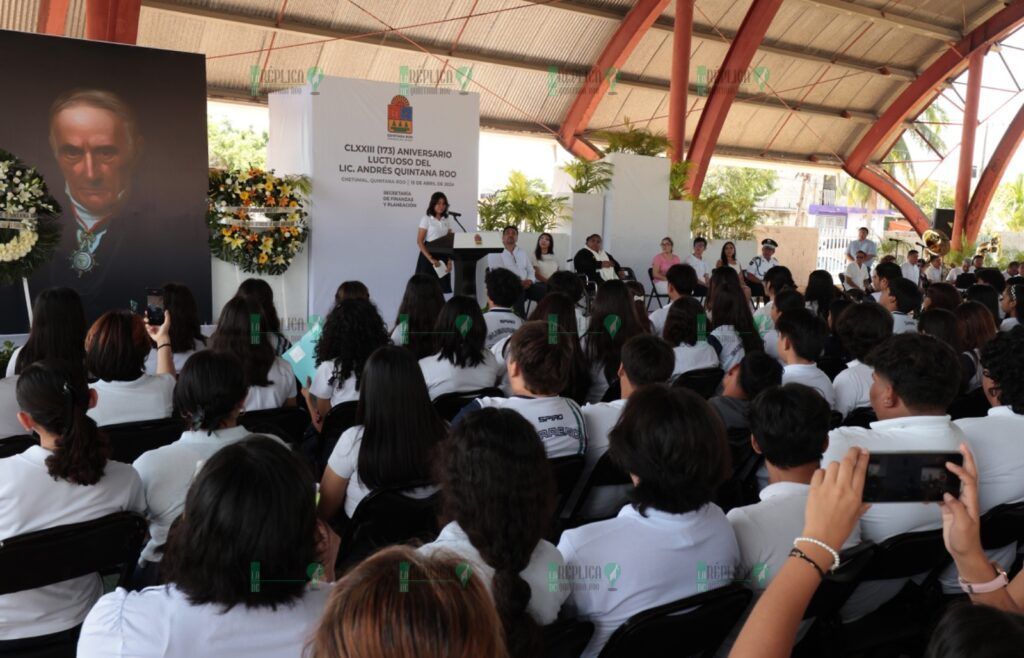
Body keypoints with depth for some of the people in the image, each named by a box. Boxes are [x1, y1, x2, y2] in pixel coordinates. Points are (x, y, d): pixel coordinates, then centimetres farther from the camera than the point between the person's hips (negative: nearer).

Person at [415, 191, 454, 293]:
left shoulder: (446, 221, 10)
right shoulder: (426, 219, -4)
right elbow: (419, 242, -9)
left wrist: (449, 261, -3)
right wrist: (431, 259, -18)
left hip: (443, 256, 5)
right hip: (428, 256, -4)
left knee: (443, 288, 1)